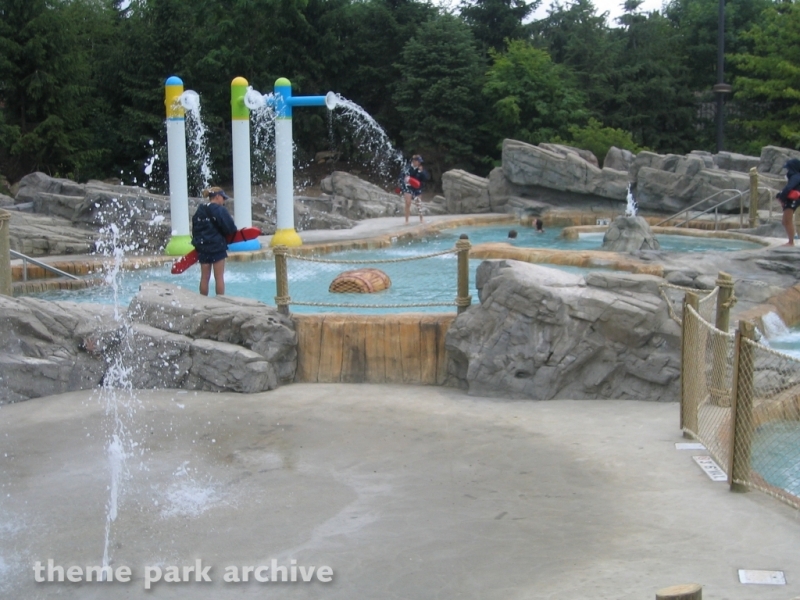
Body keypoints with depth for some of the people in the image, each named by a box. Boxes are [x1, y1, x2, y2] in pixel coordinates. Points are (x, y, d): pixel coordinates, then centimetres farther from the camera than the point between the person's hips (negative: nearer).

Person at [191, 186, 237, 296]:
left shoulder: (199, 211, 10)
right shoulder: (220, 210, -11)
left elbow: (195, 230, 14)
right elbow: (230, 228, -15)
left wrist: (197, 243, 18)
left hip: (203, 248, 6)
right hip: (217, 247, -6)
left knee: (204, 277, 10)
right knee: (219, 277, 0)